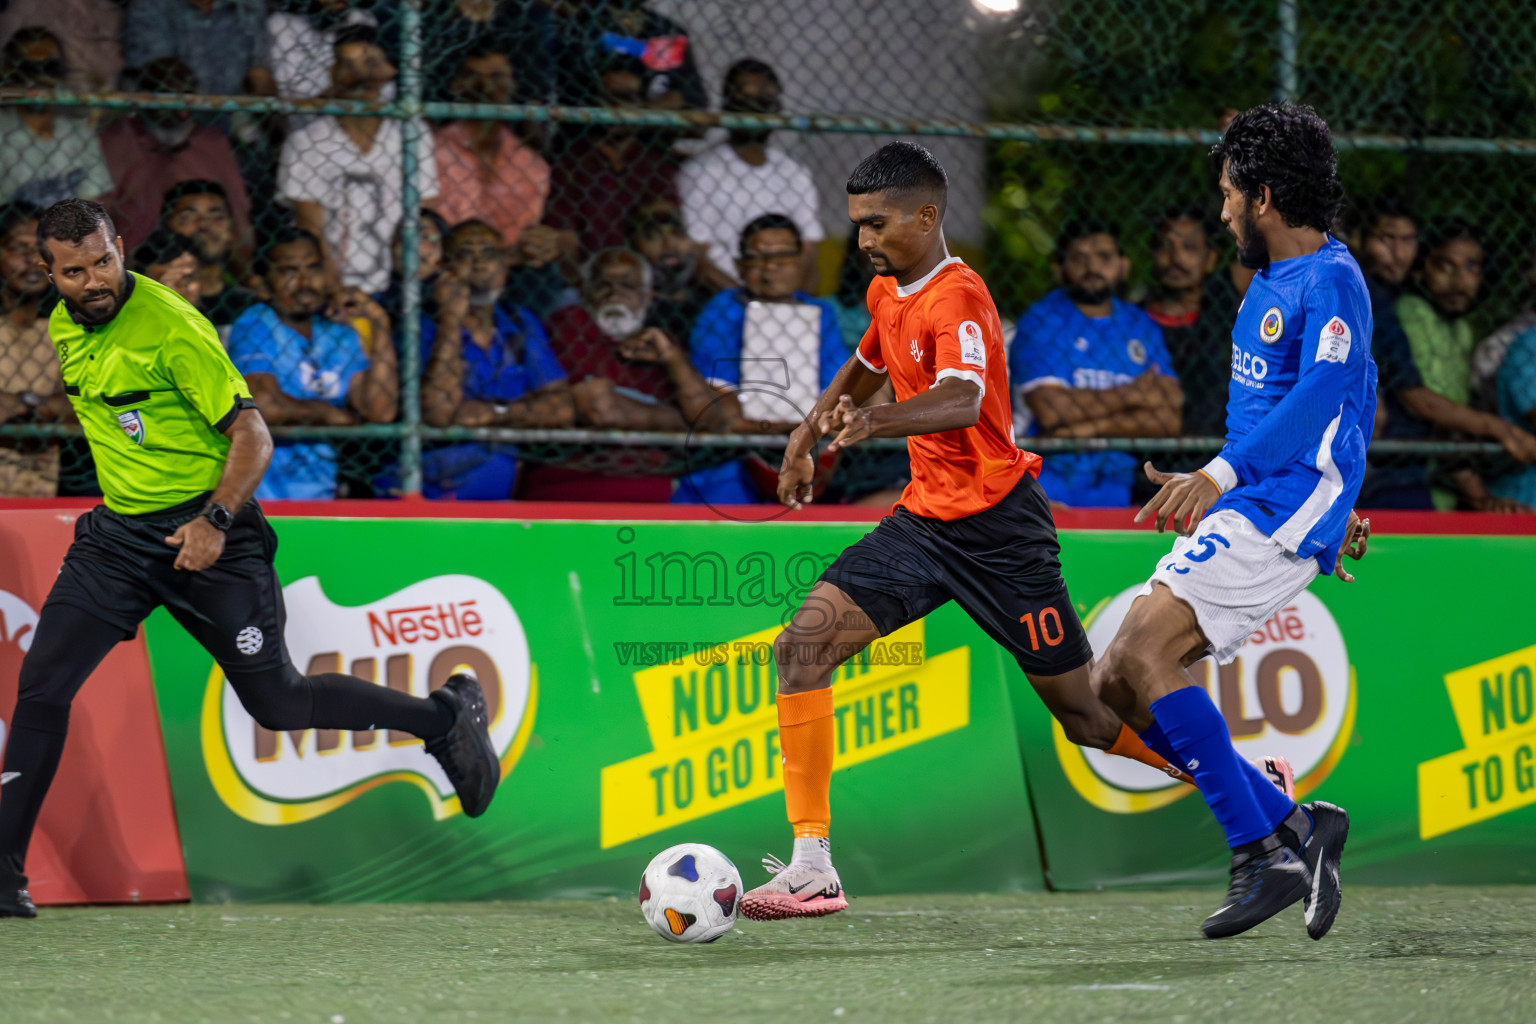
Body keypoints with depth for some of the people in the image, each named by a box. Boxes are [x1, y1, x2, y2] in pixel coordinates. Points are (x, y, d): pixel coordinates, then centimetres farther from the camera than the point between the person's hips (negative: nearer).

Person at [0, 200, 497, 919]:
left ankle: (447, 716, 20)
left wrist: (216, 521, -28)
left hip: (206, 533, -6)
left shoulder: (170, 327, -20)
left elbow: (252, 436, -18)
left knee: (277, 703, 0)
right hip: (117, 533, 6)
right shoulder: (64, 327, 3)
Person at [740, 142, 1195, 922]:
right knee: (804, 643, -12)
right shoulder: (886, 293, 9)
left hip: (997, 526, -8)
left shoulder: (957, 297, -18)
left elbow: (962, 400, -38)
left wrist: (874, 423, -54)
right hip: (925, 516, 8)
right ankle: (811, 865, -14)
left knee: (1088, 715, -1)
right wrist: (808, 433, 23)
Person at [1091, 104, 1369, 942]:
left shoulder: (1330, 280, -12)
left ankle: (1264, 851, -21)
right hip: (1239, 510, 10)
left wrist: (1220, 474, -37)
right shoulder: (1270, 279, 19)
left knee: (1143, 652, -23)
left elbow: (1325, 391, -27)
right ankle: (1294, 825, 4)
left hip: (1282, 514, -10)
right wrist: (1336, 507, 37)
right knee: (1114, 684, 2)